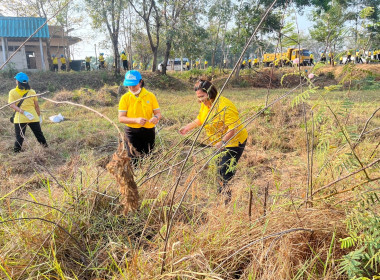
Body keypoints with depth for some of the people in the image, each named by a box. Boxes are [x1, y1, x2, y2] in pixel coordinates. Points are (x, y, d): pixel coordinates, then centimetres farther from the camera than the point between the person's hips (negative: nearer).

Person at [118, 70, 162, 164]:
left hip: (149, 131, 2)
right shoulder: (125, 98, -1)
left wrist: (156, 117, -21)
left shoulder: (150, 96, 3)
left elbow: (158, 113, 4)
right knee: (134, 159, -3)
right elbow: (121, 118, -5)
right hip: (132, 132, -1)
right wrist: (136, 120, -22)